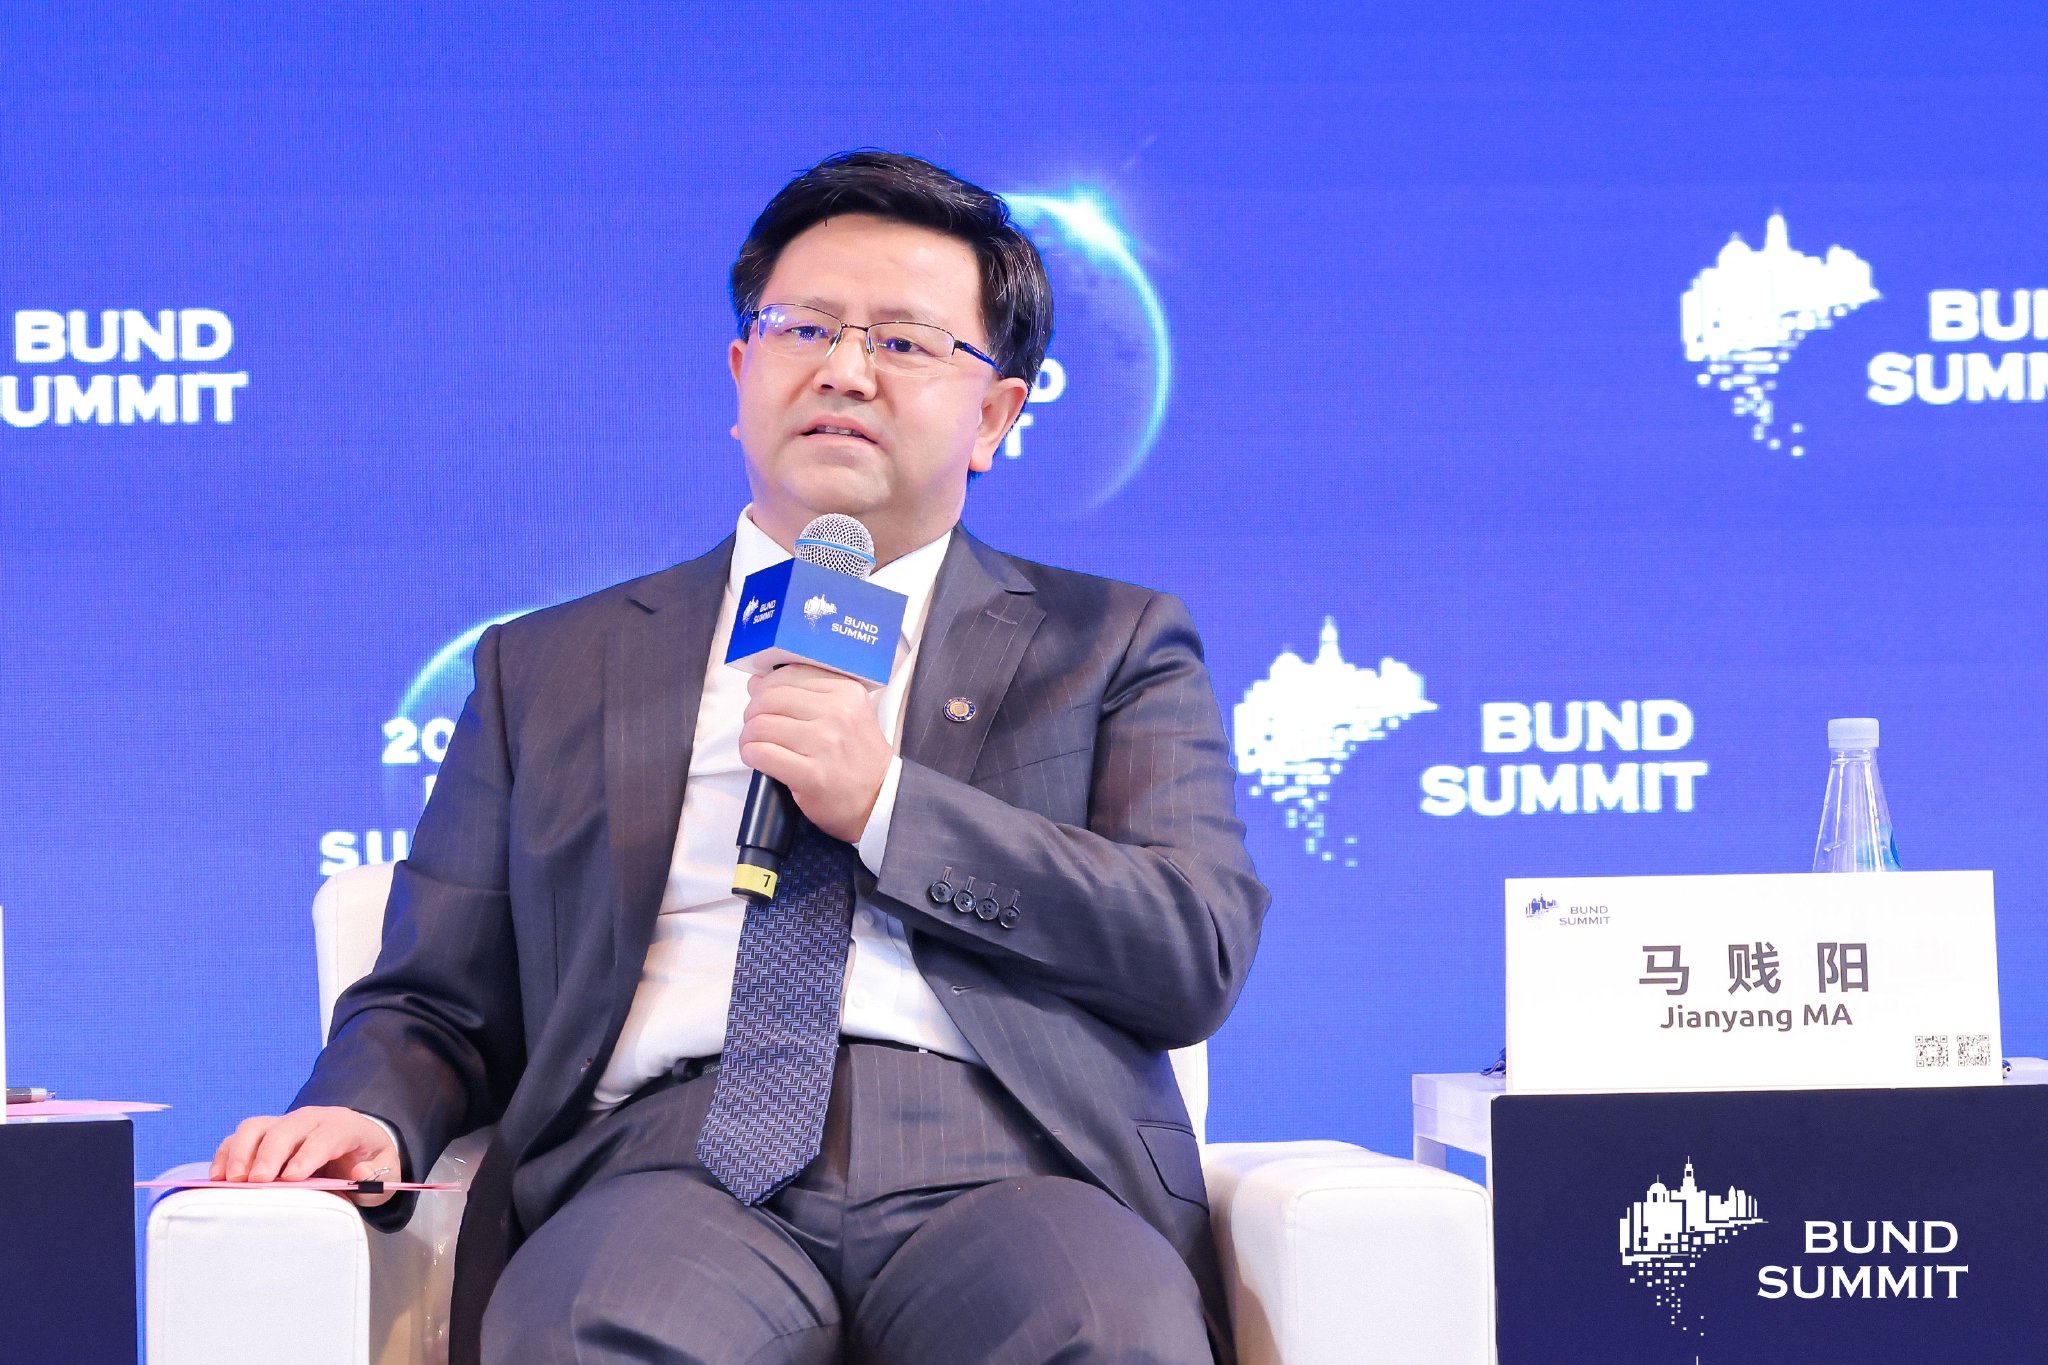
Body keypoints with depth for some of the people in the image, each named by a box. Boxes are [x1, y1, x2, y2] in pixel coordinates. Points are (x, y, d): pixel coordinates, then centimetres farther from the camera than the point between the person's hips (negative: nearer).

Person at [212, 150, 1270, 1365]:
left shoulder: (1111, 648, 20)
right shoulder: (549, 669, 24)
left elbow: (1202, 954, 4)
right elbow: (437, 1003, 21)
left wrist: (888, 807, -3)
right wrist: (368, 1118, -3)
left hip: (999, 1169, 0)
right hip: (669, 1165, 1)